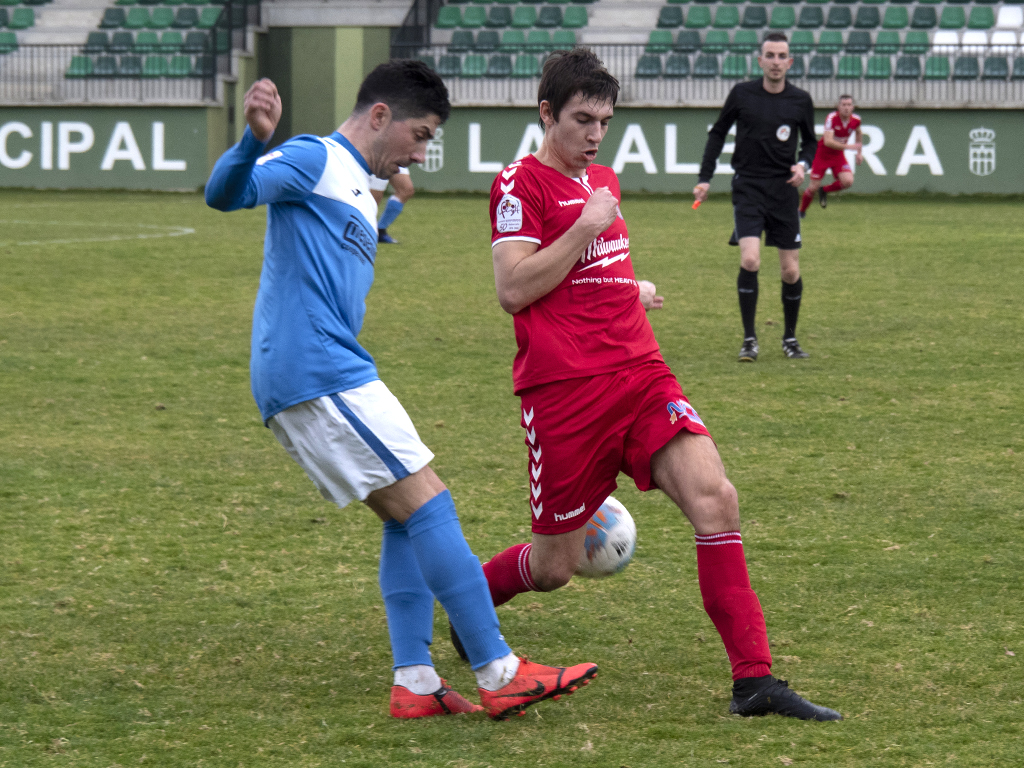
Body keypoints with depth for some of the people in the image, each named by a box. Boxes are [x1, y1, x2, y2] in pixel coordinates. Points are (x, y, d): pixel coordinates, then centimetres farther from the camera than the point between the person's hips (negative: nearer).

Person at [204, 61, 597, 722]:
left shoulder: (358, 193, 26)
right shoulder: (315, 160, -4)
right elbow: (226, 194, -20)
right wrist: (256, 140, -40)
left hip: (327, 380, 11)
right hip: (316, 374, -11)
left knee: (406, 517, 10)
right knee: (427, 503, -10)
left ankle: (415, 683, 5)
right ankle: (501, 676, -10)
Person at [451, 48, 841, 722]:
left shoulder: (603, 182, 19)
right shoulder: (520, 184, -5)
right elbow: (514, 289, -14)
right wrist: (587, 226, -14)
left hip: (639, 374, 6)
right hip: (563, 388, -6)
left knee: (715, 497, -16)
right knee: (555, 566, 2)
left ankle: (754, 679, -18)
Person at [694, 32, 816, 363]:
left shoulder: (801, 100, 1)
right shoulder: (742, 94, -2)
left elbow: (810, 141, 16)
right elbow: (718, 133, 10)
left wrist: (803, 164, -5)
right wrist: (705, 178, 5)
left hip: (784, 189, 2)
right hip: (748, 186, -2)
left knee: (791, 271, 2)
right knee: (749, 261, -18)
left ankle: (790, 338, 22)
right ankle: (749, 339, -8)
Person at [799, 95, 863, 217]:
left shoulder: (856, 120, -11)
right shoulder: (832, 118, -27)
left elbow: (858, 134, 15)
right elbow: (828, 141, -36)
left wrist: (859, 152, 9)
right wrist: (848, 146, -42)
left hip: (838, 155, 4)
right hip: (822, 153, -4)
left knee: (848, 182, -19)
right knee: (813, 187, -3)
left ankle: (824, 191, 11)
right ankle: (801, 211, 25)